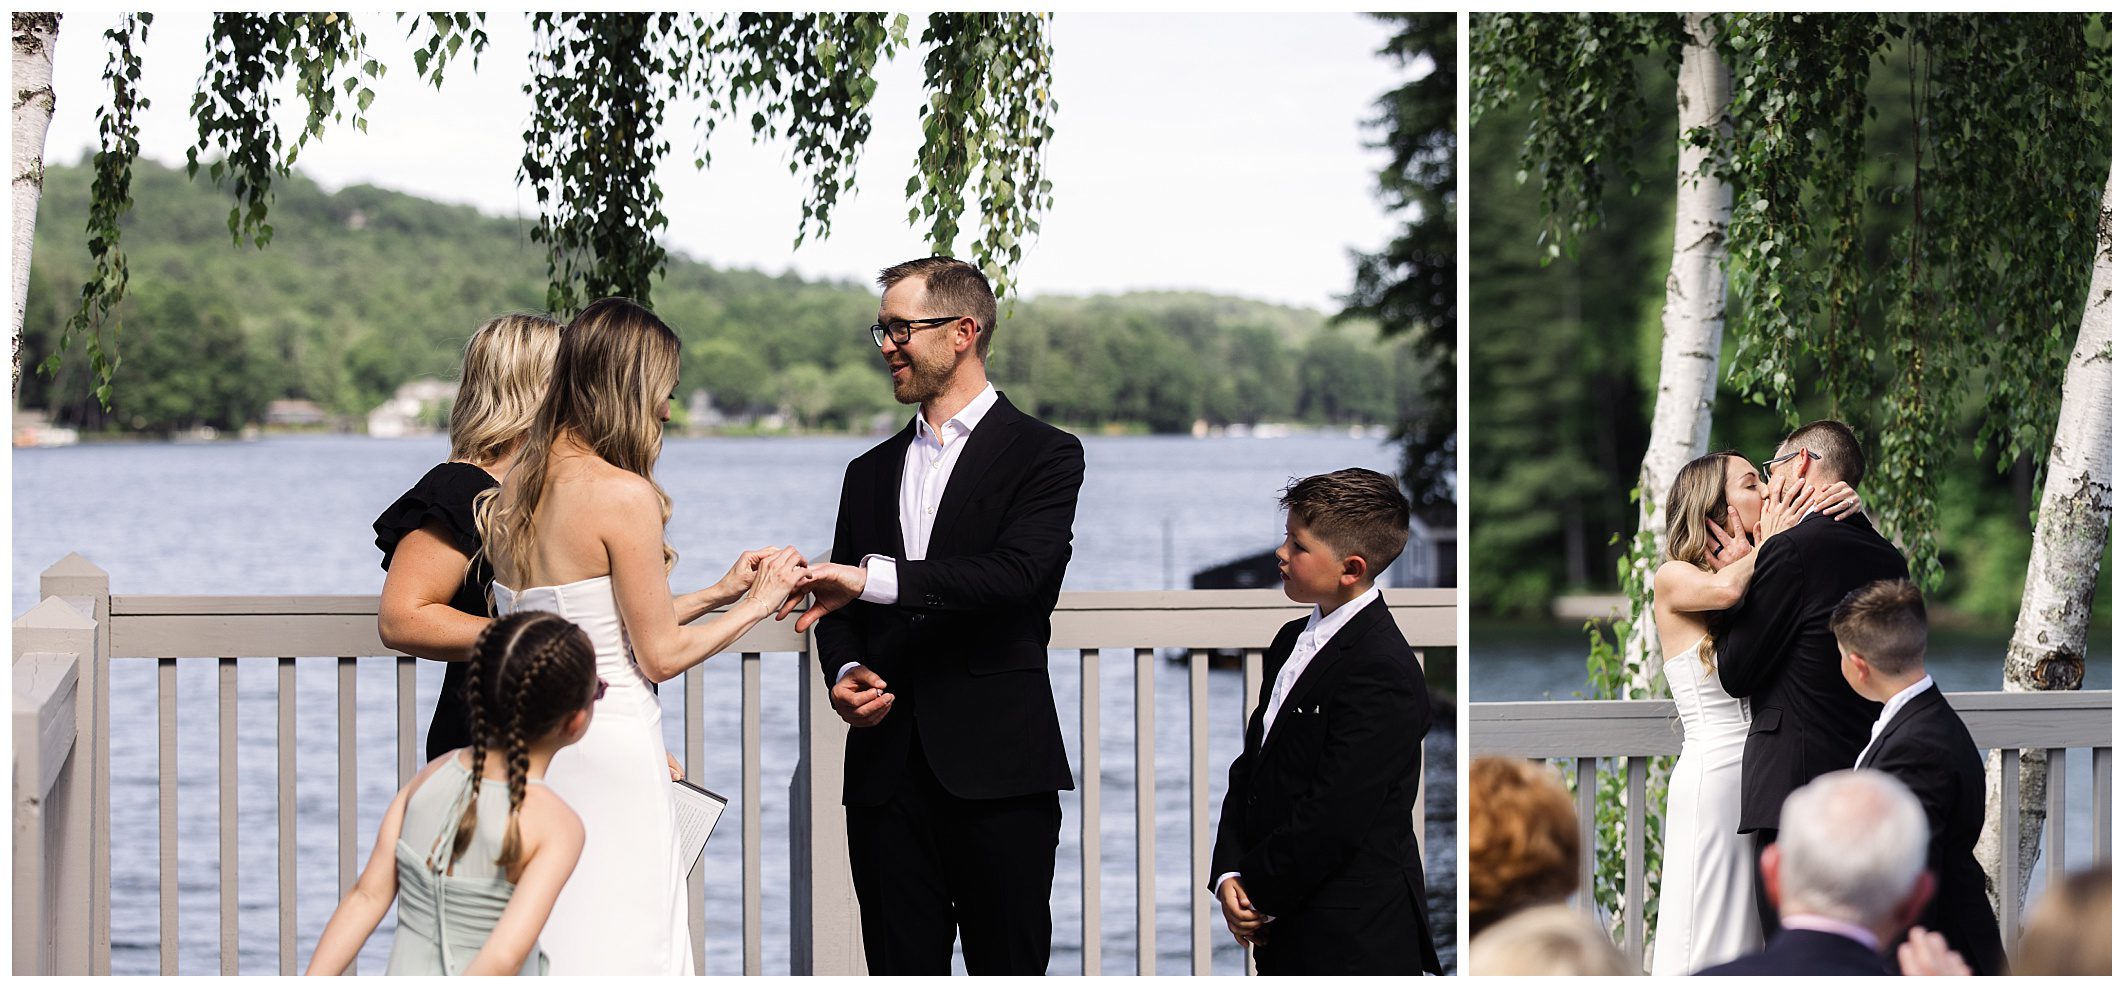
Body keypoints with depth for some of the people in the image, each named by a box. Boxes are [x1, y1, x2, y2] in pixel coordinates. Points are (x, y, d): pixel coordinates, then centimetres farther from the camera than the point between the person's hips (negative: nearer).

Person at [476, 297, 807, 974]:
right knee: (619, 944, -2)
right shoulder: (624, 495, -15)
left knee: (543, 946, 11)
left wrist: (715, 594, 20)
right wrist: (754, 607, 4)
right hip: (612, 749, -8)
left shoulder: (512, 492, 8)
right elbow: (659, 656, -10)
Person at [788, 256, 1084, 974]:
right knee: (900, 971, 4)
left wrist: (875, 577, -25)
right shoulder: (872, 472, 19)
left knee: (1008, 968, -2)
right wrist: (843, 672, -2)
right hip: (887, 774, 5)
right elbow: (838, 605, 21)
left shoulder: (1043, 455, 0)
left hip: (996, 771, -5)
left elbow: (1016, 571, -17)